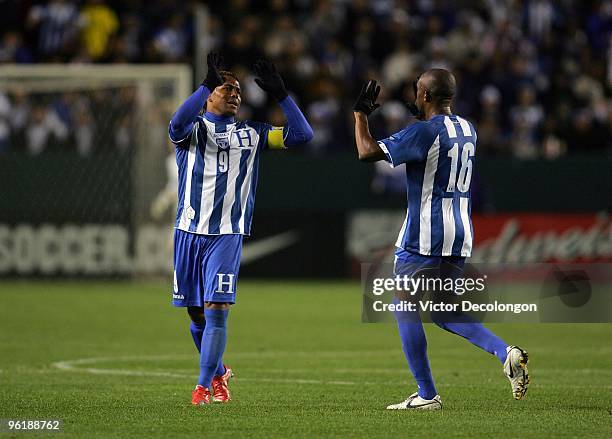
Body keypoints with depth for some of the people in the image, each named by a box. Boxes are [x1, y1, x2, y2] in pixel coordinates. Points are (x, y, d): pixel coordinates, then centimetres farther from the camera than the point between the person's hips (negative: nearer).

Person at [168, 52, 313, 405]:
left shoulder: (251, 134, 12)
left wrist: (280, 94, -4)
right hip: (190, 230, 0)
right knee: (196, 314, 7)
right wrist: (208, 83, -27)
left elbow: (302, 135, 5)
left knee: (217, 309, -13)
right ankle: (219, 373, 29)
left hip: (227, 234, 0)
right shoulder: (193, 128, 5)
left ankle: (205, 386, -10)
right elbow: (177, 124, -21)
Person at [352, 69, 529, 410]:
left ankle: (427, 395, 3)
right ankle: (505, 352, -2)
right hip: (461, 236, 8)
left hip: (424, 238, -8)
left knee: (406, 311, 4)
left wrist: (361, 114, 0)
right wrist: (422, 116, 37)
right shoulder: (468, 130, 10)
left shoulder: (423, 133, -14)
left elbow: (368, 152, -14)